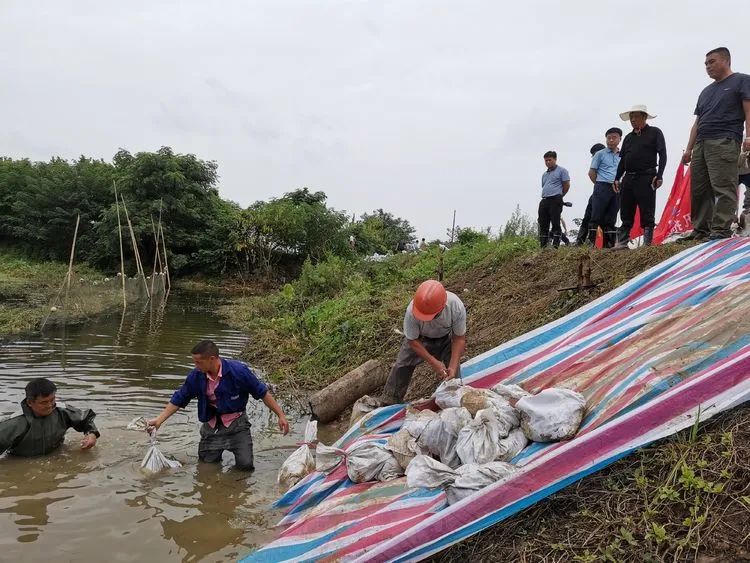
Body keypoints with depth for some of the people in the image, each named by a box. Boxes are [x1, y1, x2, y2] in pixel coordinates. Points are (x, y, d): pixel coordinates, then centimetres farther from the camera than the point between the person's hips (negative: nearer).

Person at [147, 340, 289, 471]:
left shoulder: (238, 371, -24)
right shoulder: (196, 376, -13)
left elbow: (262, 393, -15)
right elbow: (178, 400, 1)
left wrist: (281, 415, -14)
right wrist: (159, 420, -4)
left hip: (236, 423, -3)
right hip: (212, 425, 3)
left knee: (245, 465, -13)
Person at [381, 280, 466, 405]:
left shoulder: (457, 307, -39)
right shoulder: (412, 311, -41)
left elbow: (459, 338, -24)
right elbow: (412, 340, -24)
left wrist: (453, 367, -34)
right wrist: (433, 362, -31)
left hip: (446, 338, 0)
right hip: (419, 338, 0)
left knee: (453, 372, -10)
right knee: (402, 365, -5)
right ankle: (390, 403, 13)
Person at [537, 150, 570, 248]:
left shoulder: (561, 170, 2)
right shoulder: (544, 174, 23)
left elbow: (566, 185, -1)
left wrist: (559, 196, 7)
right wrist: (545, 196, 16)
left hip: (555, 200, -7)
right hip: (544, 200, 7)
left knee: (555, 223, -10)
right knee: (543, 224, 4)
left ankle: (555, 245, -10)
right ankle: (542, 246, 7)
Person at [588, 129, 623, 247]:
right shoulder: (600, 154, 4)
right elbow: (591, 172, 4)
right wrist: (600, 185, 6)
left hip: (617, 190, 4)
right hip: (602, 188, -4)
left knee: (611, 220, 7)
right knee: (596, 217, -8)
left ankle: (609, 244, 11)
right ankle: (591, 242, -10)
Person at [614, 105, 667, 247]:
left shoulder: (655, 133, 5)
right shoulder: (628, 137, 19)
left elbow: (662, 155, -2)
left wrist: (659, 175, -12)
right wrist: (617, 178, 11)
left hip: (646, 177, -5)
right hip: (628, 178, 5)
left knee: (647, 213, -3)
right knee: (626, 214, 5)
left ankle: (647, 243, -1)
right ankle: (621, 243, 7)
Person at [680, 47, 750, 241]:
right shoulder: (706, 91, 28)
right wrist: (689, 148, 16)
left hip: (724, 142, -7)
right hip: (701, 144, 7)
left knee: (722, 187, -14)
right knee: (698, 190, 2)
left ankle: (721, 230, -15)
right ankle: (701, 230, 5)